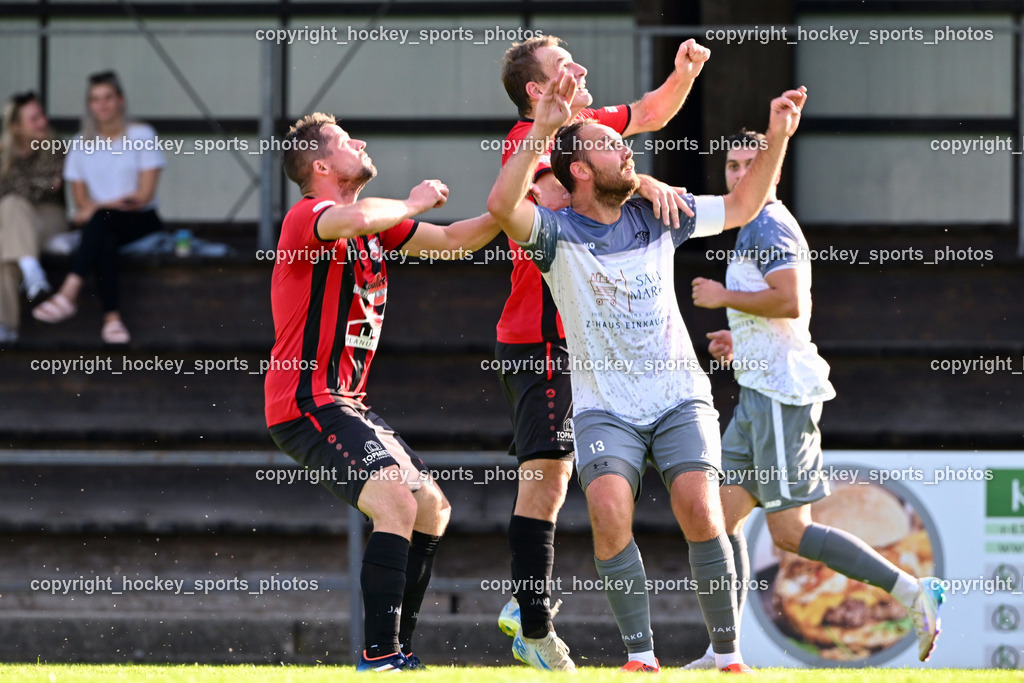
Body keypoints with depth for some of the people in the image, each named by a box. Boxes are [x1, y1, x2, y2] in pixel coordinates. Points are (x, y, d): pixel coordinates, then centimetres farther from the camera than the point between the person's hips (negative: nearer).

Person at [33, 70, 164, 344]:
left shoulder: (141, 135, 1)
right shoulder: (82, 143, 12)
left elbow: (145, 195, -6)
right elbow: (81, 200, 8)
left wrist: (99, 207, -15)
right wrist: (119, 202, -13)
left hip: (140, 221, -2)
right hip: (101, 227, 2)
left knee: (101, 220, -36)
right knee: (105, 242, -36)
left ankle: (68, 294, -53)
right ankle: (112, 318, -48)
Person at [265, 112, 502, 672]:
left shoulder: (377, 227, 16)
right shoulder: (307, 216, -12)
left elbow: (453, 241, 22)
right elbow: (355, 219, -35)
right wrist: (413, 204, -17)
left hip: (344, 404, 10)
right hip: (308, 403, -10)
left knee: (433, 507, 13)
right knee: (397, 502, -24)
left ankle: (397, 652, 15)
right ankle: (380, 656, -26)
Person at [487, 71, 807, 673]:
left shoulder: (655, 217, 8)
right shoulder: (556, 231, -5)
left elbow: (741, 207, 21)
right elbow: (502, 205, -27)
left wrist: (778, 138, 10)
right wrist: (542, 131, -33)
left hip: (679, 397, 2)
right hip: (604, 408, -2)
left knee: (700, 510, -18)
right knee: (610, 511, -25)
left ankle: (729, 654, -8)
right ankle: (641, 655, -14)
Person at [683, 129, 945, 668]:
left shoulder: (768, 225, -9)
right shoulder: (753, 229, 22)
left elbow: (790, 302, -23)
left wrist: (723, 297, -12)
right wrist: (738, 338, 22)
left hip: (781, 394, -10)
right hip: (758, 396, 10)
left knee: (789, 531, -11)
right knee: (722, 516, 4)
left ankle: (913, 593, -9)